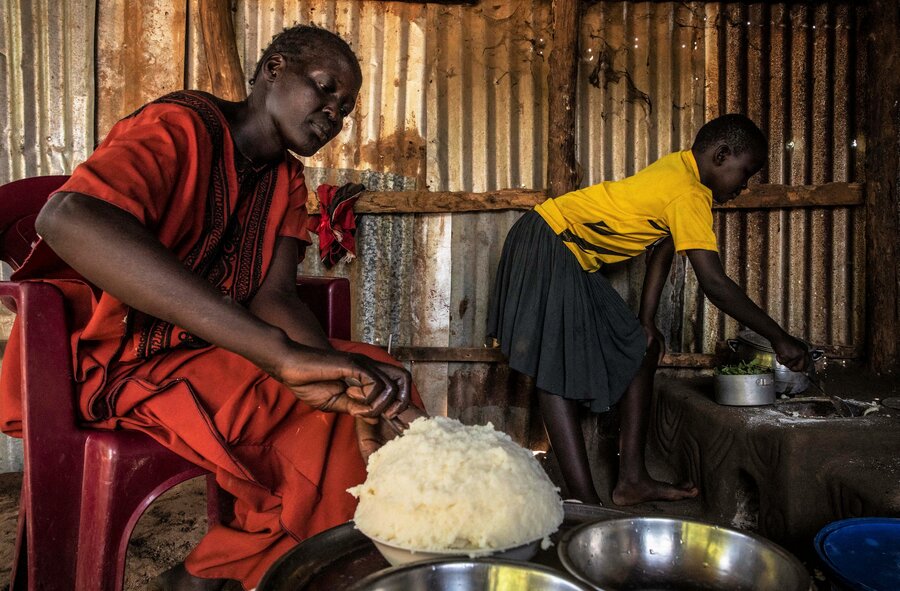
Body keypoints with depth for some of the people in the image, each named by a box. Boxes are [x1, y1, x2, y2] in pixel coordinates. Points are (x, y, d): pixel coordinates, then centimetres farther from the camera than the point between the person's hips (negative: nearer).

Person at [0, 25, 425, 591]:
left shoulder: (287, 180, 10)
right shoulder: (180, 125, -13)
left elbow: (273, 295, -3)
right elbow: (67, 219, -34)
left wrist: (335, 370, -27)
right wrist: (281, 354, -43)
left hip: (216, 349, 8)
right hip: (116, 357, -7)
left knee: (386, 378, -5)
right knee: (326, 422, -22)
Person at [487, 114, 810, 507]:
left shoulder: (681, 168, 8)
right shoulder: (689, 194, -20)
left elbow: (663, 249, 11)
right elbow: (715, 284, -23)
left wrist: (647, 321, 6)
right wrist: (779, 338, -13)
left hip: (572, 261, 10)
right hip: (545, 249, -10)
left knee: (641, 351, 9)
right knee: (556, 377, -11)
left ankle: (632, 480, 12)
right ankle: (586, 503, -9)